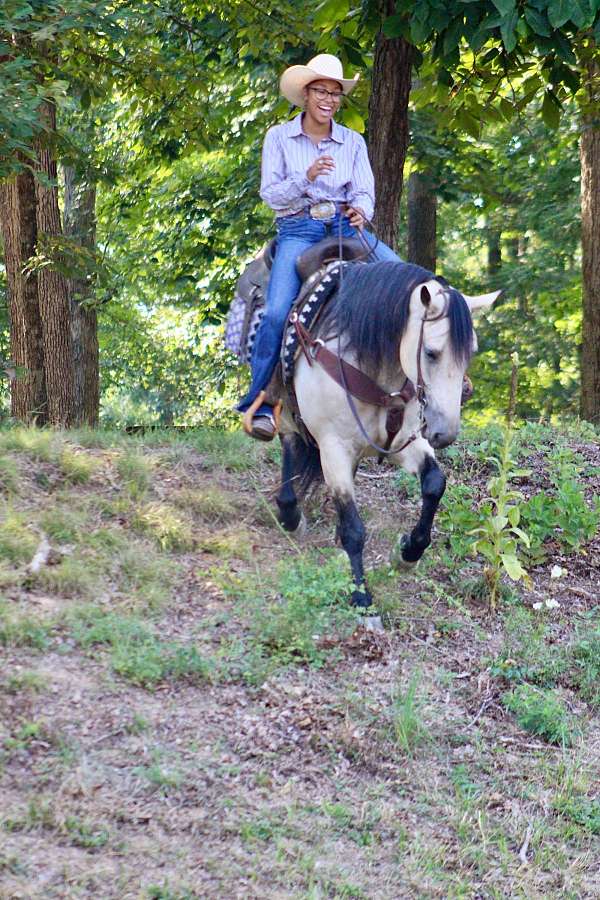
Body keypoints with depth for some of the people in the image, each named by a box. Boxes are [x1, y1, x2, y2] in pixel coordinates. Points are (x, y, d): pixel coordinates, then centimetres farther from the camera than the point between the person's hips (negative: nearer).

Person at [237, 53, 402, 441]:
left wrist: (361, 210, -18)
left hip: (346, 225, 3)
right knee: (277, 312, -24)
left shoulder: (353, 142, 13)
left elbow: (364, 191, 6)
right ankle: (260, 402, -13)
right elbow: (271, 194, 1)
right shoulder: (279, 137, 7)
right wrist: (306, 178, -17)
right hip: (298, 230, -3)